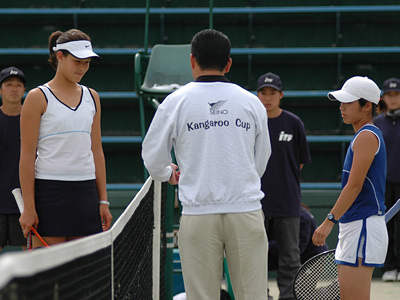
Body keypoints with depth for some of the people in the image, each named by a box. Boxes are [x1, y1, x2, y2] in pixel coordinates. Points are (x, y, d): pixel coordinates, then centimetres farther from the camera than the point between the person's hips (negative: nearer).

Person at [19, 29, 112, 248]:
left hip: (86, 190, 5)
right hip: (49, 191, -5)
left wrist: (103, 201, 11)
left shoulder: (92, 97, 14)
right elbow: (27, 155, -5)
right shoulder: (38, 97, -2)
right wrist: (28, 207, -11)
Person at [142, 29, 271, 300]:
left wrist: (169, 174, 29)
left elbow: (153, 158, 6)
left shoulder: (175, 101, 0)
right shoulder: (251, 102, 6)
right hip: (246, 210, 1)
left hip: (198, 214, -1)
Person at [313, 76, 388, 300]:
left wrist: (330, 220, -20)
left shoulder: (367, 136, -12)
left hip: (363, 226, -10)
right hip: (354, 226, 10)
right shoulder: (365, 135, 19)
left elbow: (355, 185, -19)